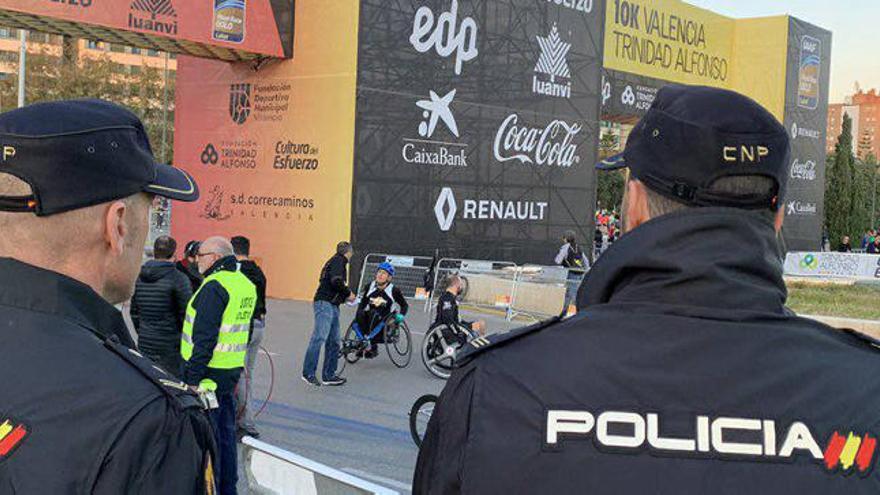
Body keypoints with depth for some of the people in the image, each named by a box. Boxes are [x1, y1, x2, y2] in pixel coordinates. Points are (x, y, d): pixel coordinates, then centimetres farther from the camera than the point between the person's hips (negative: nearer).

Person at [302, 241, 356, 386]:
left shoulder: (336, 261, 24)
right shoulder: (338, 261, -5)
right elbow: (336, 281, -20)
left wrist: (345, 296, 18)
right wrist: (348, 293, -7)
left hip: (332, 306, 10)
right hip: (325, 304, -10)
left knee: (334, 341, 9)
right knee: (320, 337, -15)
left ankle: (329, 375, 11)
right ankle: (308, 373, -16)